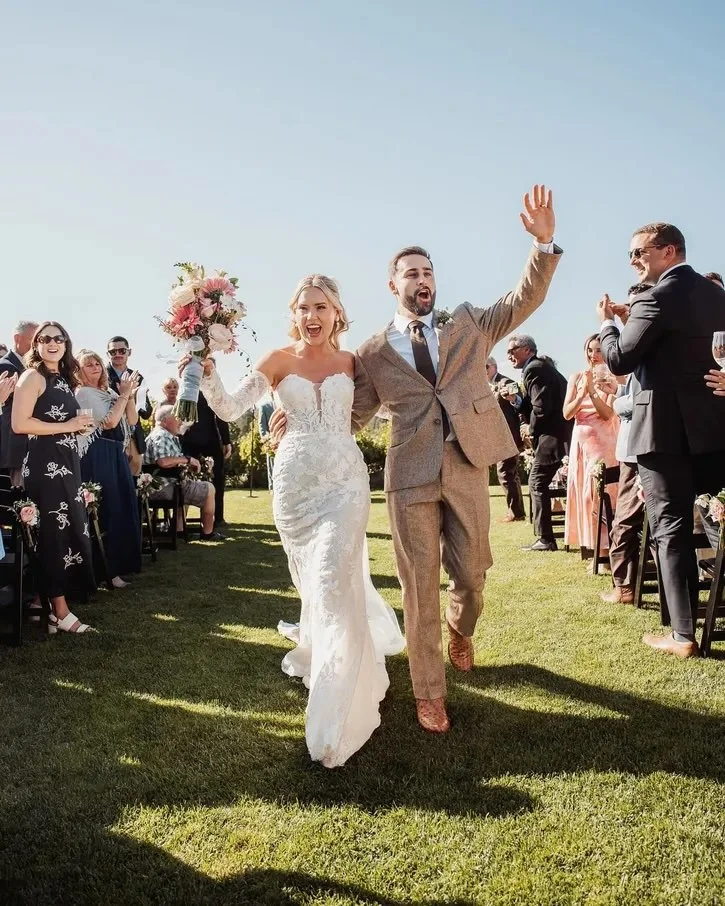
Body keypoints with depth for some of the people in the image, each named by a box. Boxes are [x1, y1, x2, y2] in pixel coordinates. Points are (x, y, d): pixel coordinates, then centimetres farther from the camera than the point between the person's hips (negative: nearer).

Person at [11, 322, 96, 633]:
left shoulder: (64, 380, 16)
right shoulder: (33, 376, -7)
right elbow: (19, 423, -18)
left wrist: (81, 426, 8)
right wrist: (66, 426, -15)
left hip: (66, 464, 8)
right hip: (45, 465, -8)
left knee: (71, 531, 8)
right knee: (54, 533, -5)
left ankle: (57, 601, 17)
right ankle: (60, 612, 2)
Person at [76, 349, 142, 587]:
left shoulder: (109, 392, 15)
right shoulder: (83, 393, -8)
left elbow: (132, 420, 11)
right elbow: (109, 421, -18)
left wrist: (129, 396, -3)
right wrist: (123, 395, -10)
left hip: (117, 453, 8)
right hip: (98, 456, -8)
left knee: (123, 507, 10)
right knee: (107, 509, -7)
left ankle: (120, 563, 21)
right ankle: (108, 570, 0)